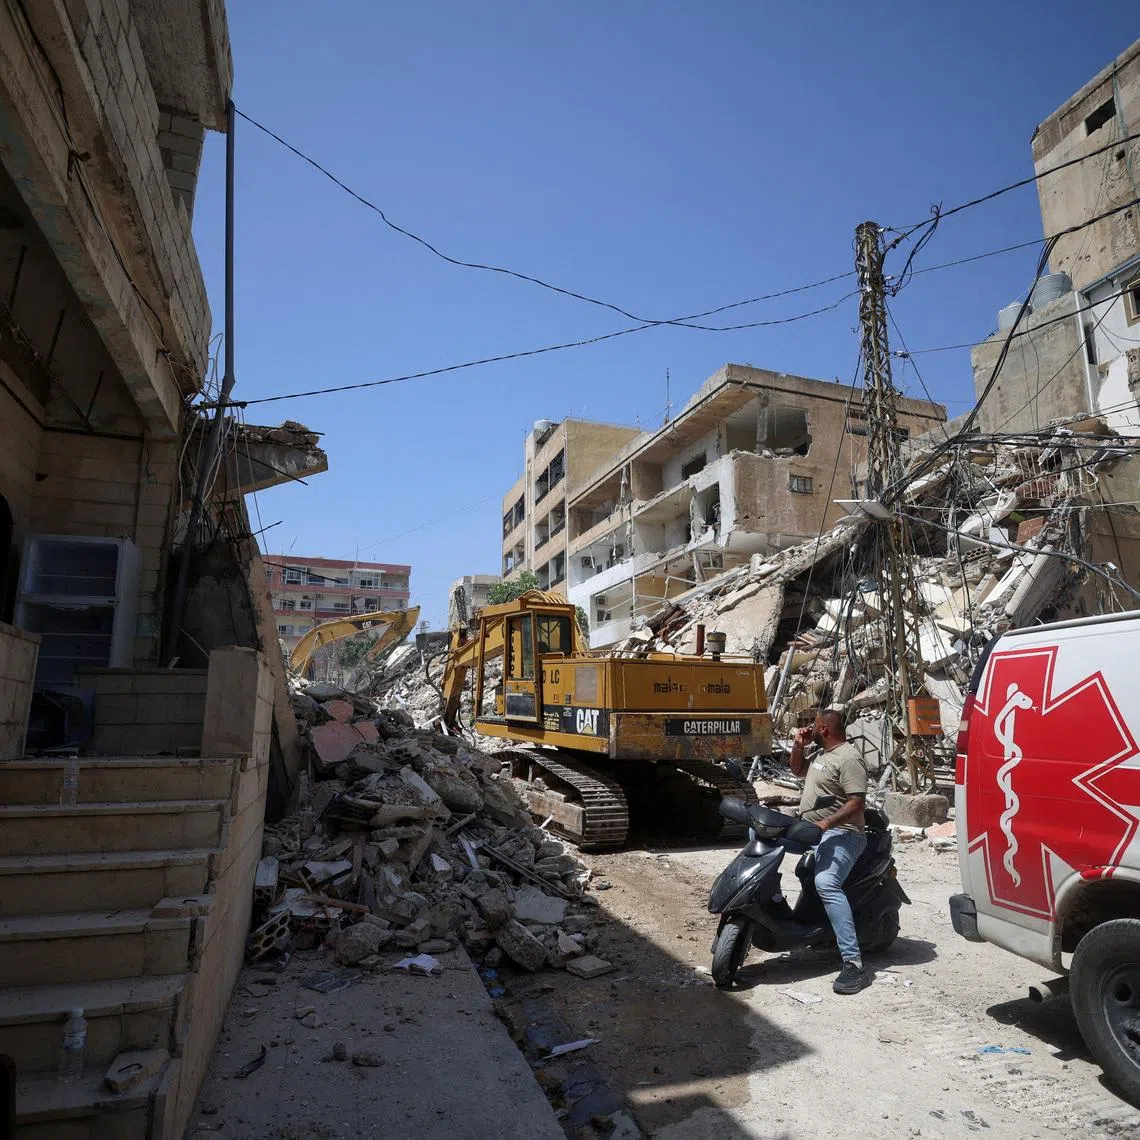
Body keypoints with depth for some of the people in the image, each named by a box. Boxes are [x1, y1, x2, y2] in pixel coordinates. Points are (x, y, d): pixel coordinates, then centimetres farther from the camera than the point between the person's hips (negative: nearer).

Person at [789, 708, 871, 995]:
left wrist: (828, 822, -31)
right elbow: (797, 770, 30)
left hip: (839, 834, -11)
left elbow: (857, 802, -22)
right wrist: (798, 745, 13)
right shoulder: (821, 754, 17)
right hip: (809, 832, 11)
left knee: (826, 883, -33)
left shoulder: (848, 759, -14)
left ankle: (853, 963, -33)